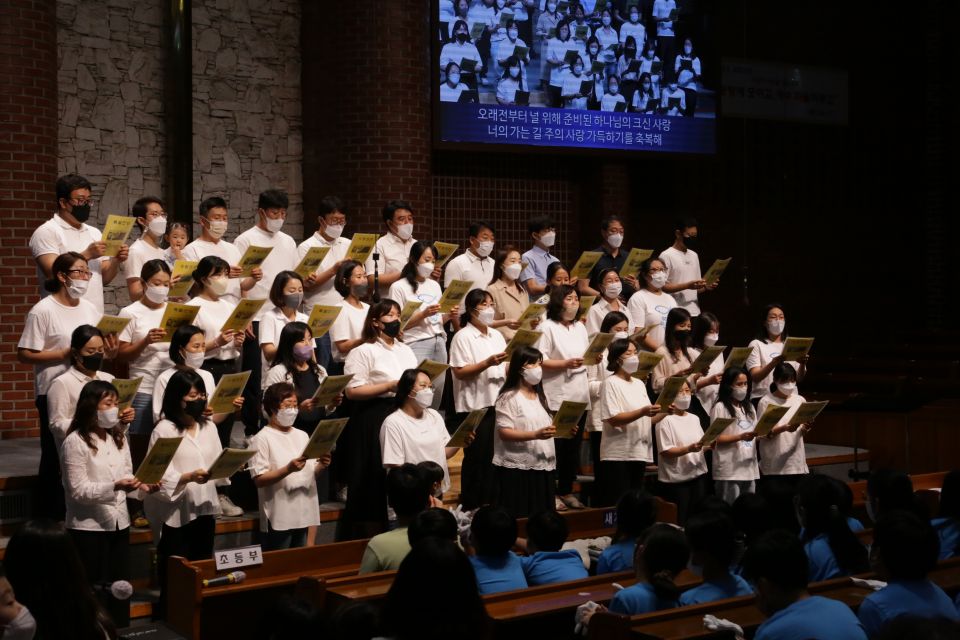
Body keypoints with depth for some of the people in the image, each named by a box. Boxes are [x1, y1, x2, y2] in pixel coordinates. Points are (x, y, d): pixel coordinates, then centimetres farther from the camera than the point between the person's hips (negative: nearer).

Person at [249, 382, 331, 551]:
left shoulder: (302, 436, 14)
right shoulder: (262, 439, -6)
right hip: (279, 519, -6)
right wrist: (288, 469, -26)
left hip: (303, 515, 6)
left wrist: (321, 466, -5)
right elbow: (259, 480, -14)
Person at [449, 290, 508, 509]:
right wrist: (487, 363, -23)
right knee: (476, 457, 0)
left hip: (497, 403, 6)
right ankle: (470, 504, 9)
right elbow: (459, 372, -15)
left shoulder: (497, 335, 15)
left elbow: (506, 369, 17)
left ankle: (488, 502, 19)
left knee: (494, 456, 9)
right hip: (474, 406, -6)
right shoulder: (463, 337, -6)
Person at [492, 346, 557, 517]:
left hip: (542, 465, 7)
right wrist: (535, 435, -26)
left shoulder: (538, 396, 18)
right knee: (520, 517, -5)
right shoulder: (509, 397, -8)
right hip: (518, 468, -7)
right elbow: (504, 433, -16)